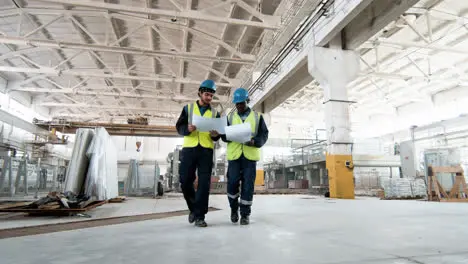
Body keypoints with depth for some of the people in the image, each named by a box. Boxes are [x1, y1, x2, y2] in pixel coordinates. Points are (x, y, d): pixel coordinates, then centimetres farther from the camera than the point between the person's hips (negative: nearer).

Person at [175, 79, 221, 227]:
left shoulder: (215, 113, 16)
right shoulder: (188, 108, 13)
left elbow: (218, 135, 12)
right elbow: (179, 127, 5)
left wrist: (215, 135, -12)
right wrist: (187, 128, -17)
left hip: (206, 150, 1)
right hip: (189, 148, 0)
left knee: (204, 183, -4)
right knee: (185, 181, -1)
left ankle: (199, 216, 2)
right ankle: (193, 207, 22)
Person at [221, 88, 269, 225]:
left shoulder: (257, 117, 9)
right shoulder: (230, 117, 13)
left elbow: (264, 135, 4)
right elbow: (224, 135, 7)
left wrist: (254, 141, -16)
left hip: (250, 156, -1)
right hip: (234, 155, 1)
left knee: (248, 185, 0)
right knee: (232, 183, -3)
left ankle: (245, 214, 13)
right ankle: (234, 208, 23)